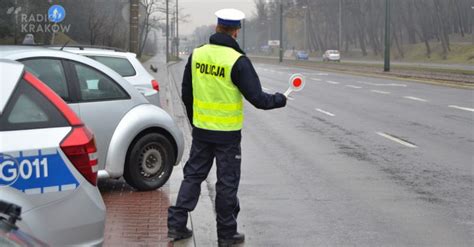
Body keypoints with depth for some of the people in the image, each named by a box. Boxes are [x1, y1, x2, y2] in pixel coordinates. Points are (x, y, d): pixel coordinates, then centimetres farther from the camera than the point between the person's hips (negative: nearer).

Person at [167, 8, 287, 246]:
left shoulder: (197, 55, 1)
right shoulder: (238, 61, -16)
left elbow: (186, 94, 11)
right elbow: (257, 97, -14)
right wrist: (280, 100, 5)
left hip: (200, 130, 5)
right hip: (227, 133, -5)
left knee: (193, 175, 16)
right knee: (227, 182, 6)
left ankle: (176, 224, 14)